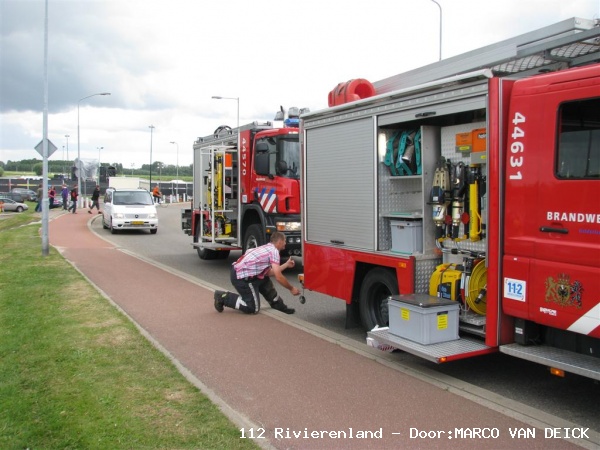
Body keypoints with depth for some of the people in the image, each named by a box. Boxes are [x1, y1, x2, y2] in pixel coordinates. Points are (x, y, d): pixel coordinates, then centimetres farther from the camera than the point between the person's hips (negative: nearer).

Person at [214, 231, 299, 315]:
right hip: (241, 277, -10)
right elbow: (278, 277, -15)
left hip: (238, 271, 10)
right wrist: (291, 288, -2)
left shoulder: (267, 248, 16)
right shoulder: (274, 251, -11)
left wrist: (286, 264, 25)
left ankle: (278, 305, 28)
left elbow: (268, 273, 18)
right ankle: (223, 297, 2)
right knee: (253, 308, 0)